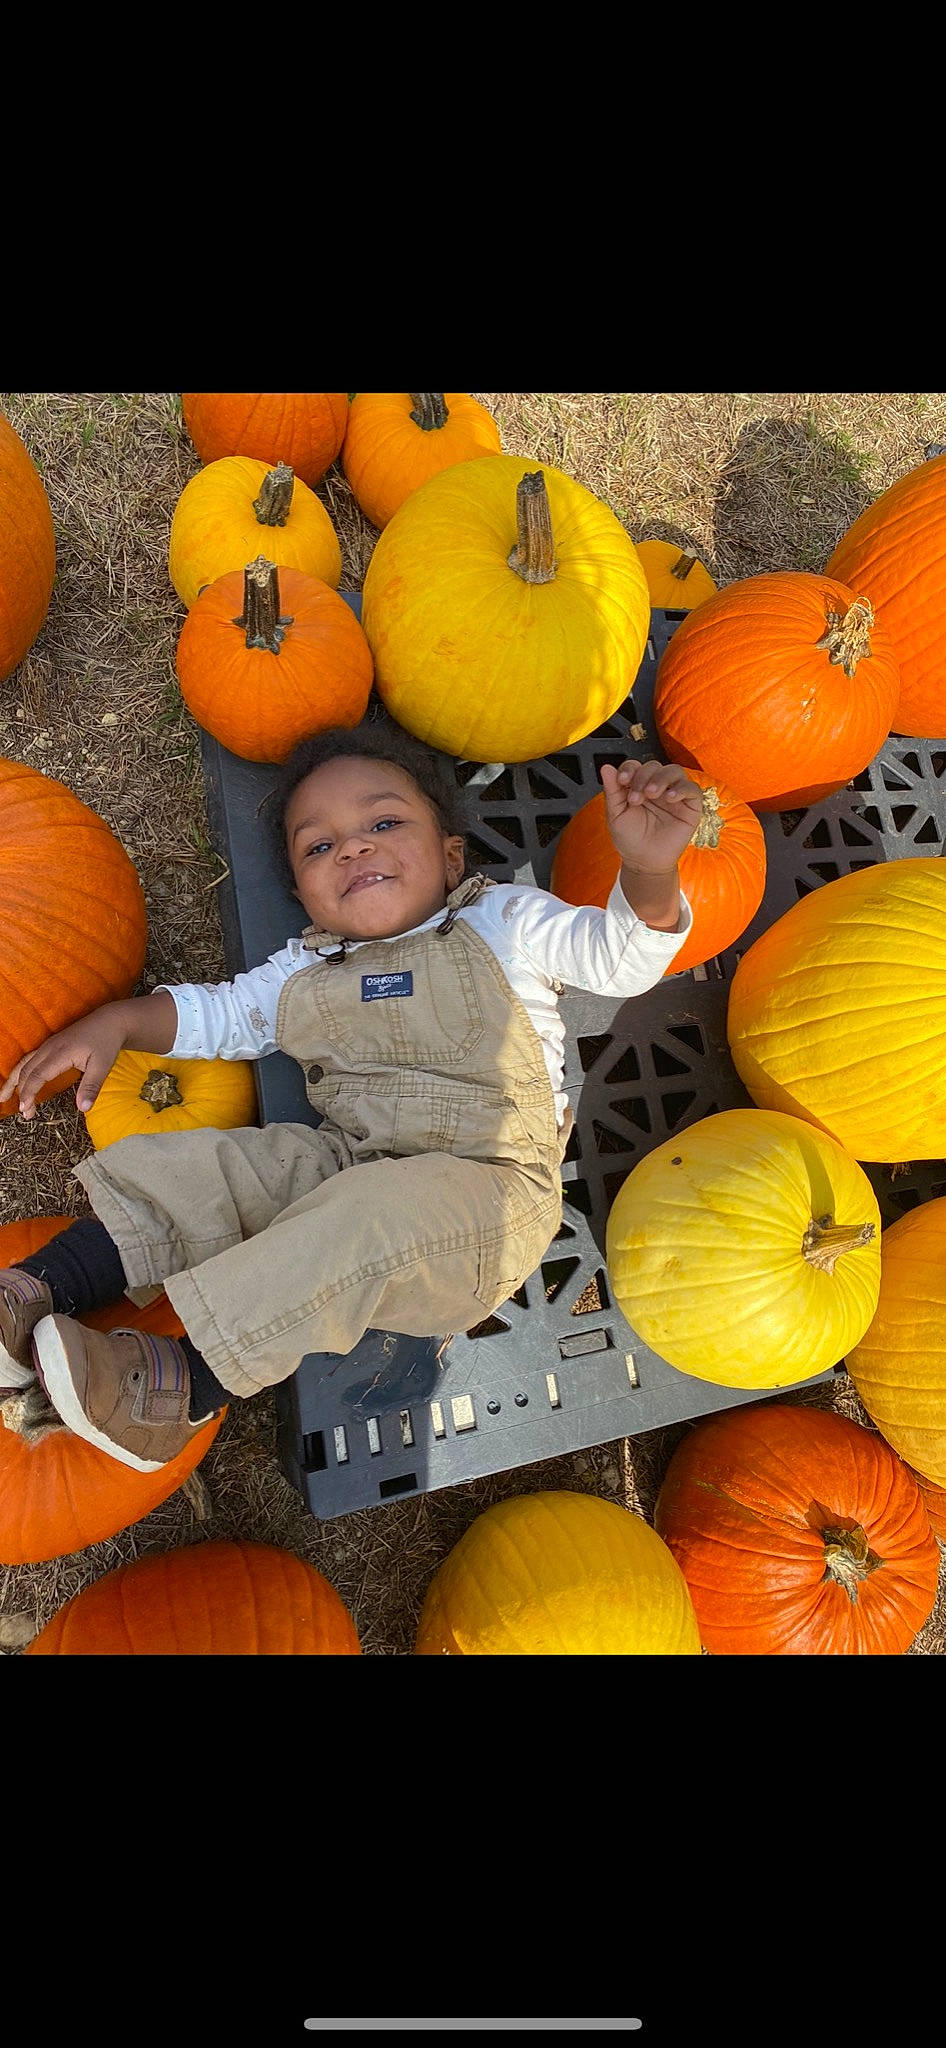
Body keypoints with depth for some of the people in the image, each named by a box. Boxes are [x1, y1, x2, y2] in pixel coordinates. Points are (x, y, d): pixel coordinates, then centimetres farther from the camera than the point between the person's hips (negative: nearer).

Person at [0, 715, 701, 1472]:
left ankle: (185, 1386, -29)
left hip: (482, 1188, -5)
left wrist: (649, 872, -30)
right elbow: (218, 1013, 24)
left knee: (367, 1217, -36)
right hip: (341, 1163, 6)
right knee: (174, 1168, -6)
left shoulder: (503, 922, 2)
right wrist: (118, 1020, 7)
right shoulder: (306, 974, 16)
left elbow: (622, 957, -8)